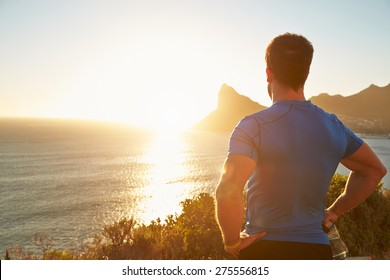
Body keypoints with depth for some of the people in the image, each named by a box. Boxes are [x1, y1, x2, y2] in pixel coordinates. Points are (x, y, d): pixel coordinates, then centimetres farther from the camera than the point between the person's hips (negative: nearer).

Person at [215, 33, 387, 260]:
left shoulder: (253, 126, -14)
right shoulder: (333, 126, 4)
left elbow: (228, 191, -28)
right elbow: (375, 169, 18)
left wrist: (233, 242, -11)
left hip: (263, 250, -4)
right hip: (316, 250, 5)